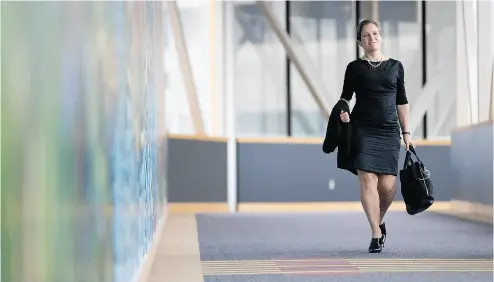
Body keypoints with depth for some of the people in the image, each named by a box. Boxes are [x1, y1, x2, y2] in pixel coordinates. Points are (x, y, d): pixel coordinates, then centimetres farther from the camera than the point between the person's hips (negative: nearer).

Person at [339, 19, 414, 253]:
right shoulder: (355, 67, 6)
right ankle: (376, 234, -4)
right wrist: (343, 111, -14)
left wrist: (406, 133, 11)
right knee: (367, 179, -11)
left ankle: (380, 221, 25)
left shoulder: (395, 66, 11)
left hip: (389, 130, 2)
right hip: (362, 129, -1)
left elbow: (401, 102, 13)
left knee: (388, 185, -5)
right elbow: (345, 97, 8)